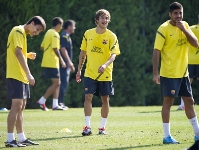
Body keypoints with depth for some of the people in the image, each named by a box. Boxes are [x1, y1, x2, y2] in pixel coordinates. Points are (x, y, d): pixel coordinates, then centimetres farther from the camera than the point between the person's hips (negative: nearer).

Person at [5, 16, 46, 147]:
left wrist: (28, 55, 4)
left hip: (21, 76, 10)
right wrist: (29, 74, -23)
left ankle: (22, 138, 15)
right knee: (17, 105, -12)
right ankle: (10, 139, -12)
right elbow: (18, 53, -20)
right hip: (15, 75, -10)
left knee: (21, 107, 11)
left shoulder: (23, 33, 20)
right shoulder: (19, 31, -10)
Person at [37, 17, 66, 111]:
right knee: (56, 83, -7)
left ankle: (55, 105, 9)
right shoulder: (55, 34, -12)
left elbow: (42, 47, 19)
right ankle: (42, 101, -10)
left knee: (57, 83, 11)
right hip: (52, 63, -10)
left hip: (46, 62, 10)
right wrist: (61, 60, -16)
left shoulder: (48, 33, 16)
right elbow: (55, 49, -20)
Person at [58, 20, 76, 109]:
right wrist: (69, 62, -25)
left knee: (64, 83, 11)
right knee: (64, 82, -11)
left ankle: (60, 103, 13)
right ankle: (60, 102, -13)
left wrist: (70, 63, 26)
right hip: (64, 64, -10)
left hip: (66, 64, 10)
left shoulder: (67, 36, 20)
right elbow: (63, 49, -21)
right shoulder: (64, 36, -12)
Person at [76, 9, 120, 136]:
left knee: (105, 99, 4)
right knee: (88, 97, -8)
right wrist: (79, 70, 12)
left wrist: (105, 65, -33)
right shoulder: (88, 34, 4)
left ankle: (102, 127, 14)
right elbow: (83, 52, 12)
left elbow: (113, 54, -14)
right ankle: (88, 127, -7)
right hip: (90, 73, 1)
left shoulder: (111, 36, -5)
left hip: (105, 74, -1)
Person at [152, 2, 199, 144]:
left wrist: (184, 29, -15)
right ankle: (167, 136, 2)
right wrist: (155, 73, -18)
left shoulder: (185, 26, 7)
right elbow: (156, 51, -13)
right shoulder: (164, 29, -11)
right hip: (169, 73, -6)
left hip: (183, 72, 6)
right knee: (168, 102, -3)